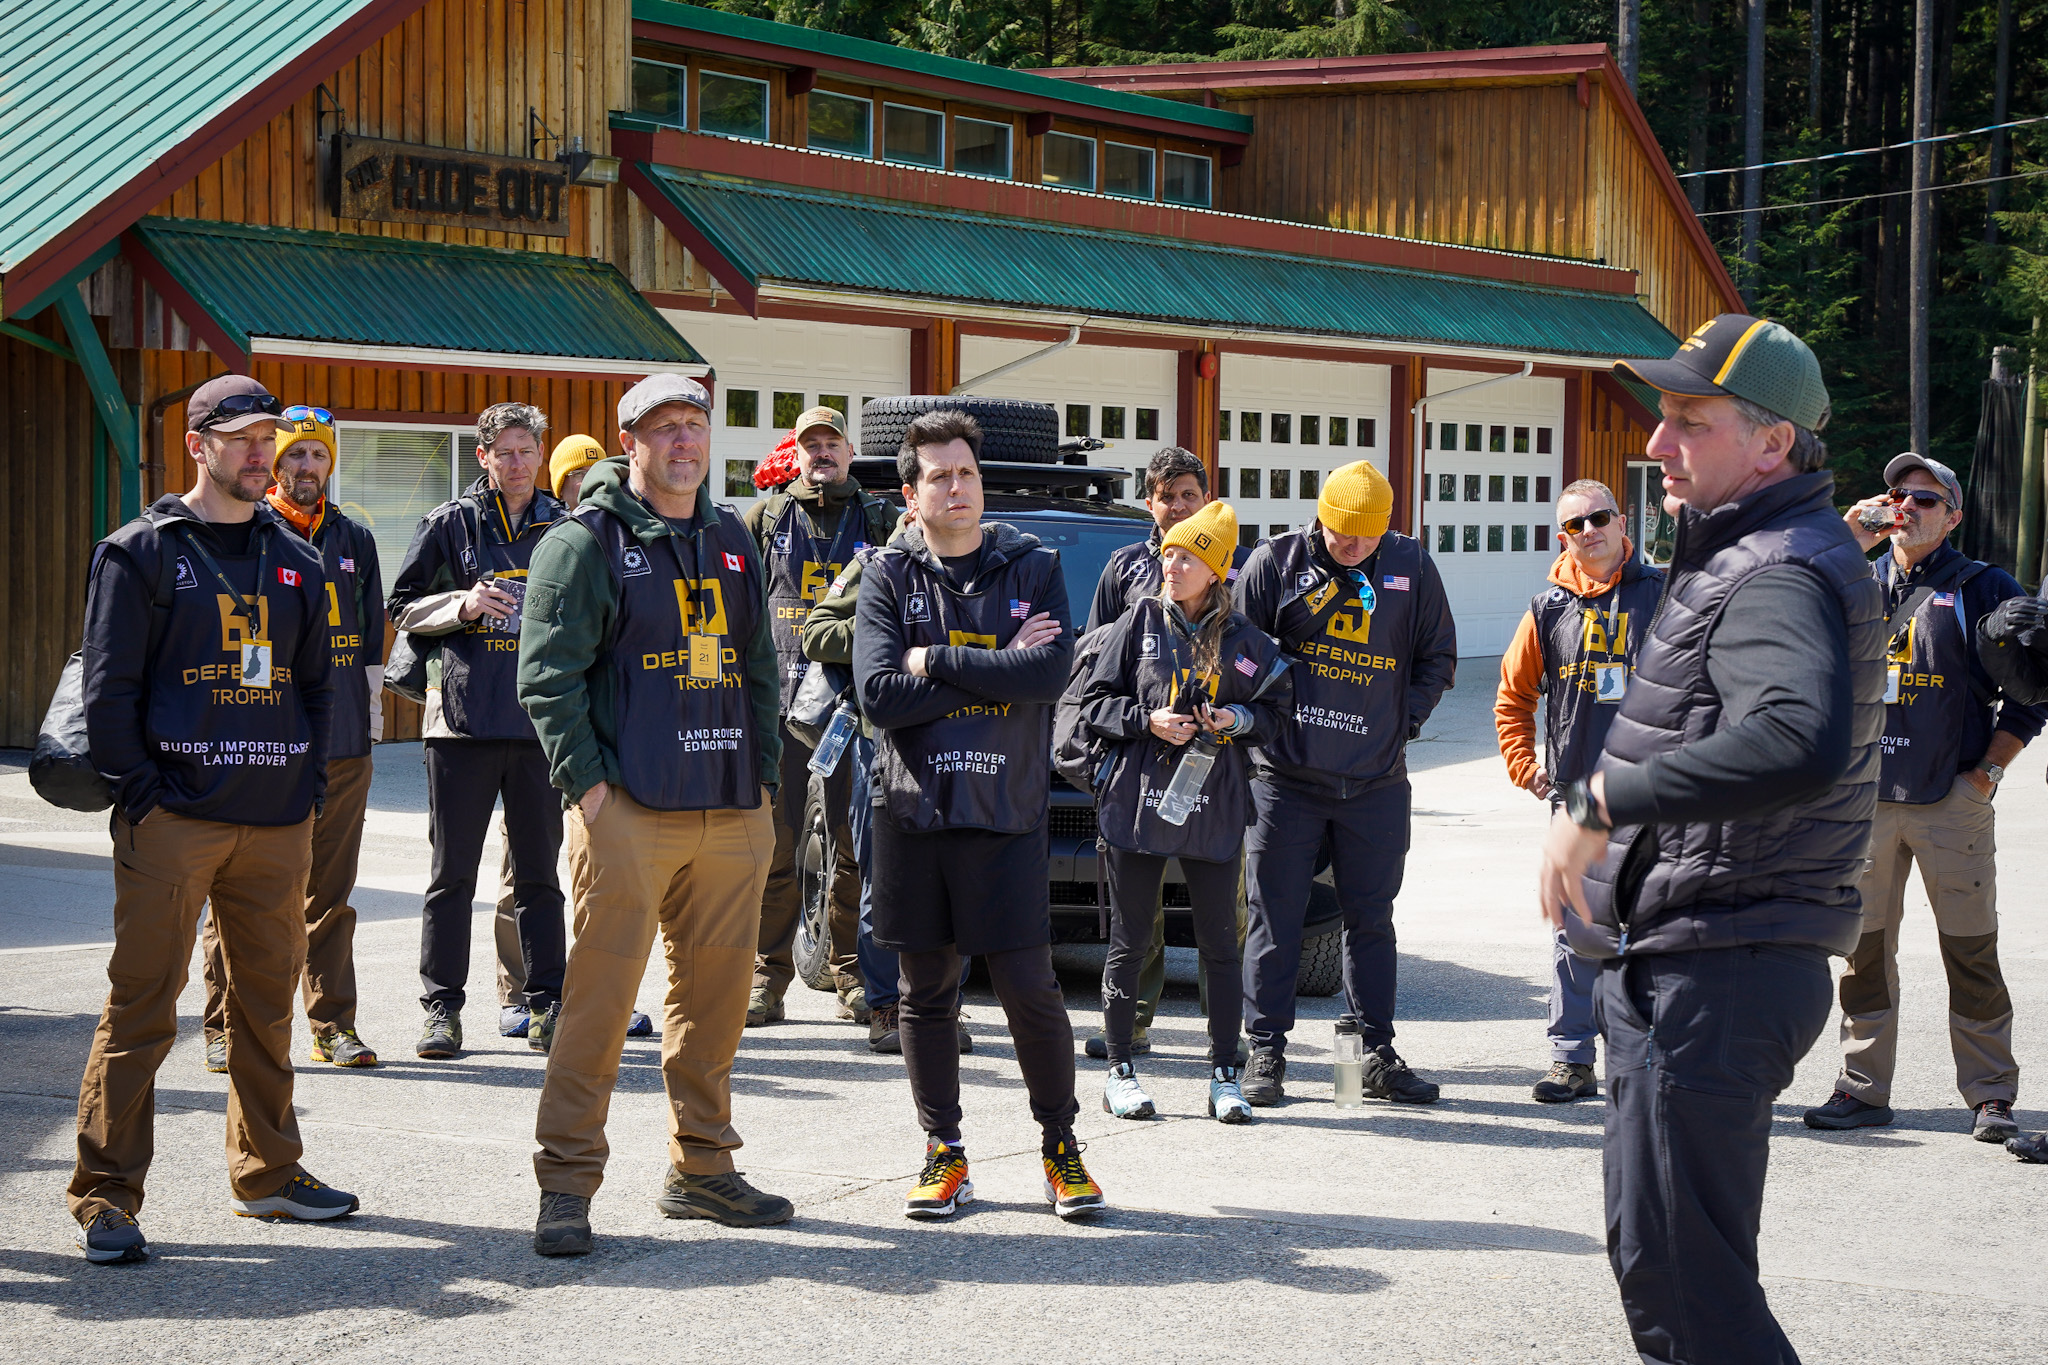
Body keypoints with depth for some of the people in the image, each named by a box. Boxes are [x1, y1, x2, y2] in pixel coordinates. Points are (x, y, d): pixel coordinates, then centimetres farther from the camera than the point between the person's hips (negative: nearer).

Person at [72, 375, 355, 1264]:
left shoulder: (294, 560, 16)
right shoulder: (142, 552, 0)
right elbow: (109, 683, -4)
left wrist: (311, 780, 11)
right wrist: (138, 787, -11)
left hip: (278, 822, 6)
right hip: (174, 817, -5)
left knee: (268, 1002, 12)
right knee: (142, 1007, -7)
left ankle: (267, 1175, 24)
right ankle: (106, 1197, -3)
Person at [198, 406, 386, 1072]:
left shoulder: (354, 540, 14)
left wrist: (371, 713, 13)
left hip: (342, 742, 4)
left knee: (331, 891, 8)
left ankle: (334, 1024, 14)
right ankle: (226, 1028, 6)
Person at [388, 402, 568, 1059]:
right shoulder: (450, 523, 3)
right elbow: (404, 607, 4)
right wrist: (463, 605, -12)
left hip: (541, 722, 2)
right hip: (465, 719, -2)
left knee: (539, 870, 8)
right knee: (453, 873, 2)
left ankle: (547, 1003, 14)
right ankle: (442, 1007, 8)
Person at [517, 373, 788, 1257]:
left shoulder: (732, 542, 18)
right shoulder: (585, 543, -2)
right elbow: (547, 675, -7)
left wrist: (764, 774, 15)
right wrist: (584, 781, -13)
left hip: (732, 811, 6)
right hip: (629, 810, -6)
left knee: (715, 994, 11)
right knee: (601, 997, -7)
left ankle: (701, 1168, 22)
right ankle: (567, 1184, -1)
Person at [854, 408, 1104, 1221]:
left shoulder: (1032, 569, 4)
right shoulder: (889, 577, 5)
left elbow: (1050, 673, -12)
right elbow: (879, 693, -9)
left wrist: (937, 660, -10)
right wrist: (993, 673, -11)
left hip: (1006, 811, -1)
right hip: (913, 810, 1)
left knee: (1029, 989, -2)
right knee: (926, 992, 7)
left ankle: (1059, 1144, 14)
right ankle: (944, 1153, 17)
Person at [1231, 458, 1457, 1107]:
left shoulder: (1412, 568, 4)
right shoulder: (1275, 562, -2)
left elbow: (1438, 656, 12)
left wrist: (1406, 719, 1)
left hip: (1376, 780, 2)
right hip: (1285, 775, -2)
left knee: (1371, 918, 8)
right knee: (1275, 916, 1)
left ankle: (1377, 1052, 15)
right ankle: (1266, 1050, 9)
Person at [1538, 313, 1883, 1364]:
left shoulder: (1778, 577, -19)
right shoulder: (1749, 558, 16)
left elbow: (1800, 744, -39)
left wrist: (1604, 797, -34)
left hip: (1714, 980, -11)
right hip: (1690, 966, 11)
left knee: (1677, 1271, -8)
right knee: (1652, 1249, 21)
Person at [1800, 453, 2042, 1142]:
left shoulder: (1983, 587, 3)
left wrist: (1990, 769, -4)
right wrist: (1848, 542, -7)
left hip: (1952, 799, -3)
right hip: (1867, 795, 3)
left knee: (1970, 950, 0)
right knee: (1864, 944, 6)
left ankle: (1991, 1095, 9)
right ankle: (1864, 1089, 14)